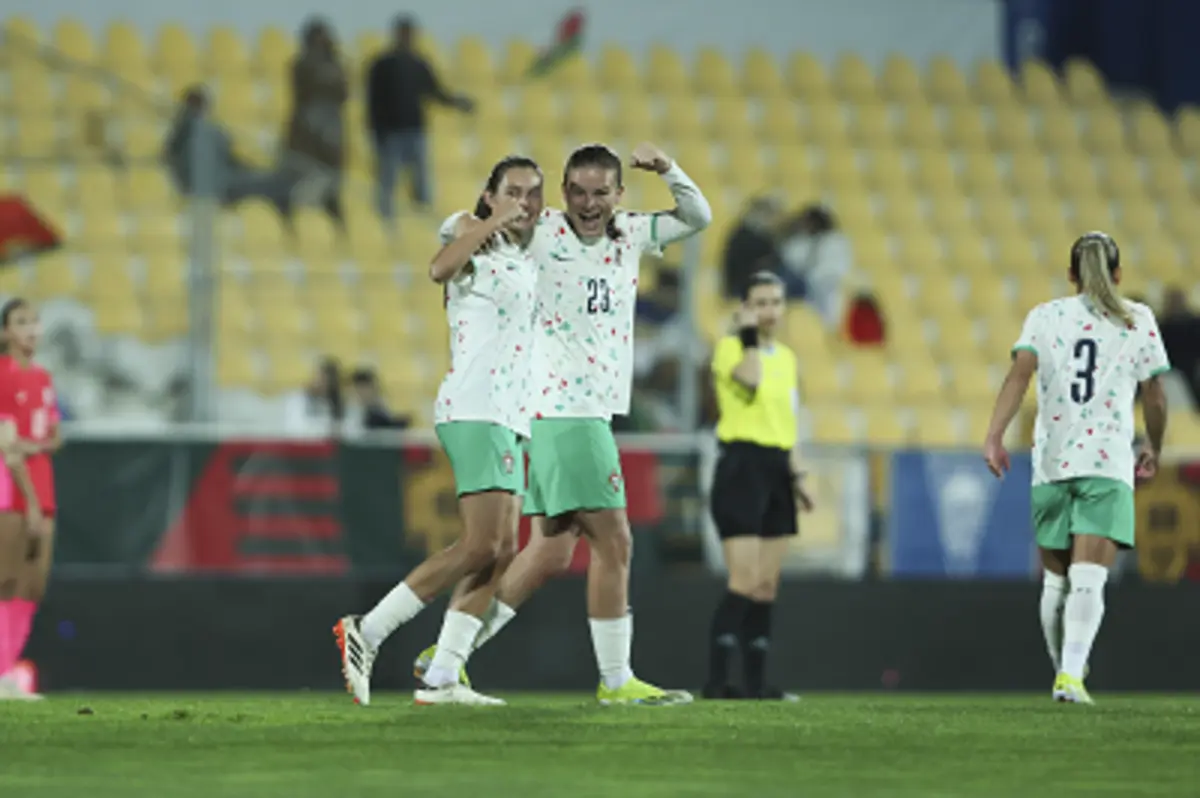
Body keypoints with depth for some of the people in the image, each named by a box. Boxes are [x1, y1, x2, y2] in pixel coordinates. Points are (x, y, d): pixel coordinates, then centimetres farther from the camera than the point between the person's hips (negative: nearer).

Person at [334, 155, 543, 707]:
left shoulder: (527, 260, 21)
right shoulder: (475, 238, -3)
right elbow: (440, 269, -27)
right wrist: (491, 223, -26)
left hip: (509, 415, 9)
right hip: (475, 409, -9)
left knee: (502, 550, 1)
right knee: (482, 547, -17)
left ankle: (441, 679, 0)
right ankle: (367, 631, -12)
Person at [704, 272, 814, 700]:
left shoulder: (786, 357, 17)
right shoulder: (729, 347, -5)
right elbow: (749, 378, -27)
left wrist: (796, 475, 19)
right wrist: (749, 335, -16)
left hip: (776, 471, 8)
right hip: (742, 466, -7)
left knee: (767, 585, 7)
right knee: (745, 582, -15)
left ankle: (755, 682, 10)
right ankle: (717, 679, -15)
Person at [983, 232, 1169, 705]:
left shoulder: (1044, 317, 10)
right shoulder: (1137, 321, 8)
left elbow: (1020, 372, -6)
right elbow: (1154, 399, 9)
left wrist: (994, 436, -13)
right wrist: (1153, 451, 25)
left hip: (1051, 460, 2)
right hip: (1109, 462, -2)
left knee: (1055, 579, 16)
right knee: (1088, 579, -11)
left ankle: (1064, 669, 26)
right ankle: (1071, 674, -27)